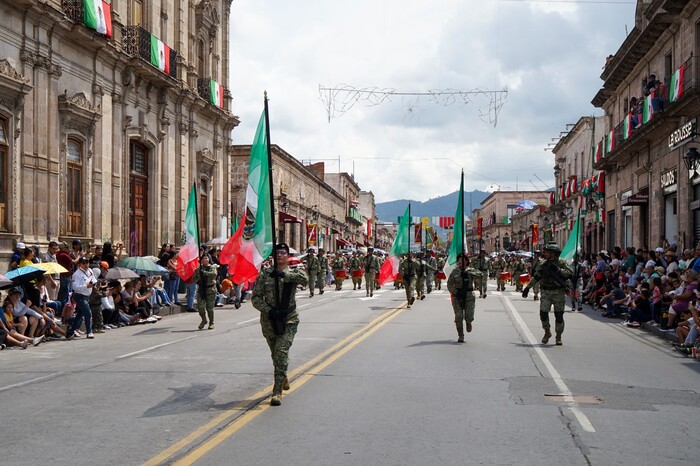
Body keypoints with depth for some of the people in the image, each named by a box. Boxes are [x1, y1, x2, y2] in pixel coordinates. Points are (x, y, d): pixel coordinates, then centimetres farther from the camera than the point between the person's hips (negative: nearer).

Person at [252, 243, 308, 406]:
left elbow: (304, 279, -22)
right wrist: (269, 310, -15)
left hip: (289, 319, -2)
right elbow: (256, 298, -1)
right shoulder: (265, 274, 2)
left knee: (281, 352, -16)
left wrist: (283, 274, -29)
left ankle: (277, 392, -14)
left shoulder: (293, 273, 2)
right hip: (269, 319, 2)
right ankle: (283, 379, 44)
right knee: (275, 354, 16)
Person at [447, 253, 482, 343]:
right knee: (458, 317, -5)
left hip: (469, 296, 0)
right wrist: (455, 292, -11)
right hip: (457, 296, 0)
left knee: (469, 316, -10)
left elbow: (481, 275, -10)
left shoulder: (471, 271, 7)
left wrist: (469, 273, -18)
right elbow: (449, 284, 5)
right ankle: (460, 336, 7)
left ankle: (468, 322, 29)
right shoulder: (455, 272, 7)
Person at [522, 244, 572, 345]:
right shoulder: (544, 264, 7)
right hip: (546, 293, 3)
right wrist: (528, 287, 15)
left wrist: (558, 270, -26)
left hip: (558, 293, -3)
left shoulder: (561, 263, -6)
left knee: (559, 315, 0)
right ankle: (547, 333, 14)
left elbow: (569, 274, -18)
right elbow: (536, 277, 15)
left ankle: (558, 336, 14)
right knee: (543, 313, -7)